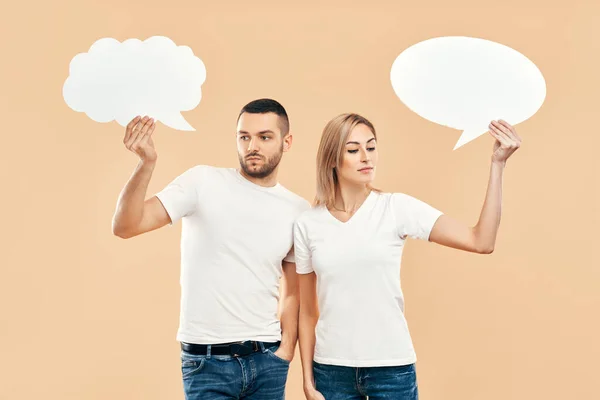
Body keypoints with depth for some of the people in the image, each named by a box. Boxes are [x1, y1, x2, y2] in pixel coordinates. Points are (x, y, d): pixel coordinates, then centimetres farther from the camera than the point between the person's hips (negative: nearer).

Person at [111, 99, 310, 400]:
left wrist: (285, 353, 1)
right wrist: (146, 163, -27)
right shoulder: (203, 182, -6)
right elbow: (126, 226, -14)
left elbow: (294, 292, 11)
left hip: (266, 359, 3)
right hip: (207, 360, -3)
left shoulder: (299, 211, 4)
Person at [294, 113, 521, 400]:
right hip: (331, 369, 1)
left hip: (392, 366, -1)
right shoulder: (307, 224, 0)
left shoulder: (396, 208, -5)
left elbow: (481, 242, -13)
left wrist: (497, 164, -17)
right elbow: (307, 312, 6)